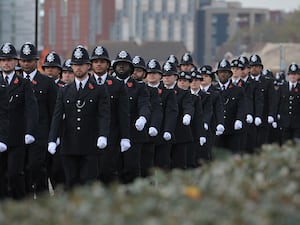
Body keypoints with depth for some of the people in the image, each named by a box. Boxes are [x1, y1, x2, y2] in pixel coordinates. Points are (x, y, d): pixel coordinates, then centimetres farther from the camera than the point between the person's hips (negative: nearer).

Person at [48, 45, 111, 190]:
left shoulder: (99, 90, 4)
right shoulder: (64, 91, 13)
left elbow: (104, 115, -7)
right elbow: (57, 117, 5)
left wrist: (103, 136, -25)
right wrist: (52, 140, -9)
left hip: (90, 147, -3)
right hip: (69, 148, 3)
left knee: (89, 186, -7)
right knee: (71, 185, 4)